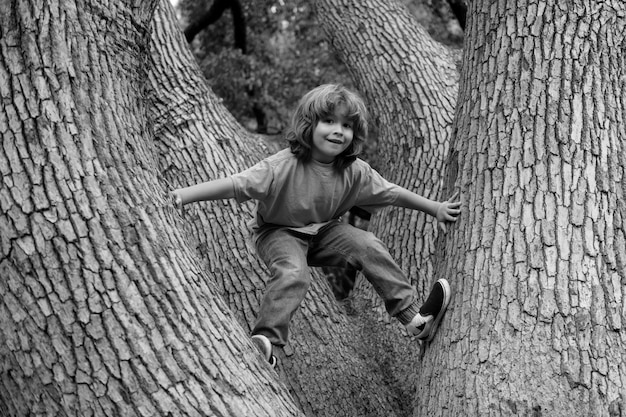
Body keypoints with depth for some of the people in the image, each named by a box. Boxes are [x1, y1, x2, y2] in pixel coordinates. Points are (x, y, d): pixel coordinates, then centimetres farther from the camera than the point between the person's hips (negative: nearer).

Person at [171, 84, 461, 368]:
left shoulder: (355, 172, -12)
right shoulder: (283, 167, -29)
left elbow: (391, 193, 2)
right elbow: (235, 184, -36)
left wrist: (436, 209, 7)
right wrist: (185, 195, -48)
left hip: (323, 230, 5)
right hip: (279, 232, -5)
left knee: (368, 246, -12)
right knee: (292, 273, -33)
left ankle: (414, 318, -5)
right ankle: (264, 340, -31)